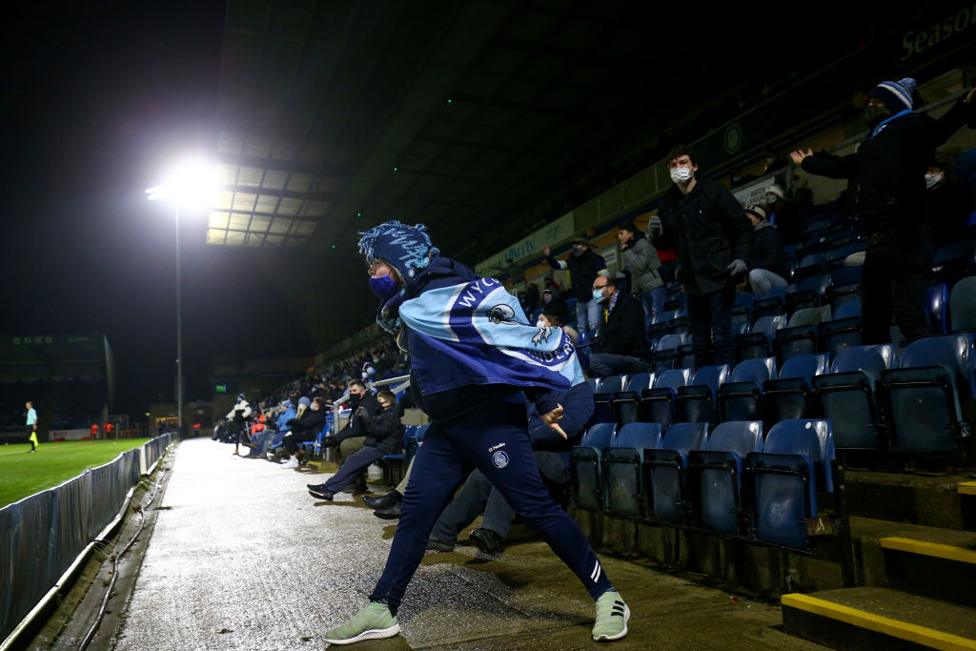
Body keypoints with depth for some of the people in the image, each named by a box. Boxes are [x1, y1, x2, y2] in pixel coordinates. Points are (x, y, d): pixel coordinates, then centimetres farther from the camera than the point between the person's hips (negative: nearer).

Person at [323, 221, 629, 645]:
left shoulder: (450, 292, -12)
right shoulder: (405, 307, 16)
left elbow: (510, 338, -17)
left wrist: (544, 397, -21)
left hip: (490, 418, -9)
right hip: (447, 426, 9)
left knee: (536, 508, -8)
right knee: (414, 511, 8)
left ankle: (605, 595, 6)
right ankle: (381, 610, 19)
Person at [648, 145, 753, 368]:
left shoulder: (713, 191, -4)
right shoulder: (668, 203, 9)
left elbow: (743, 228, -3)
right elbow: (666, 244, 18)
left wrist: (740, 257, -15)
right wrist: (656, 234, -4)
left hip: (719, 277, -5)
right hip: (692, 282, 5)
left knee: (720, 339, -5)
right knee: (699, 343, 11)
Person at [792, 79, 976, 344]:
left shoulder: (907, 129, 3)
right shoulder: (870, 145, 26)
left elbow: (937, 129, -18)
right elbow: (839, 166, 41)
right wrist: (808, 162, 56)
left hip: (902, 238, -9)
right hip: (877, 242, 9)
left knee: (908, 316, -19)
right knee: (872, 321, 11)